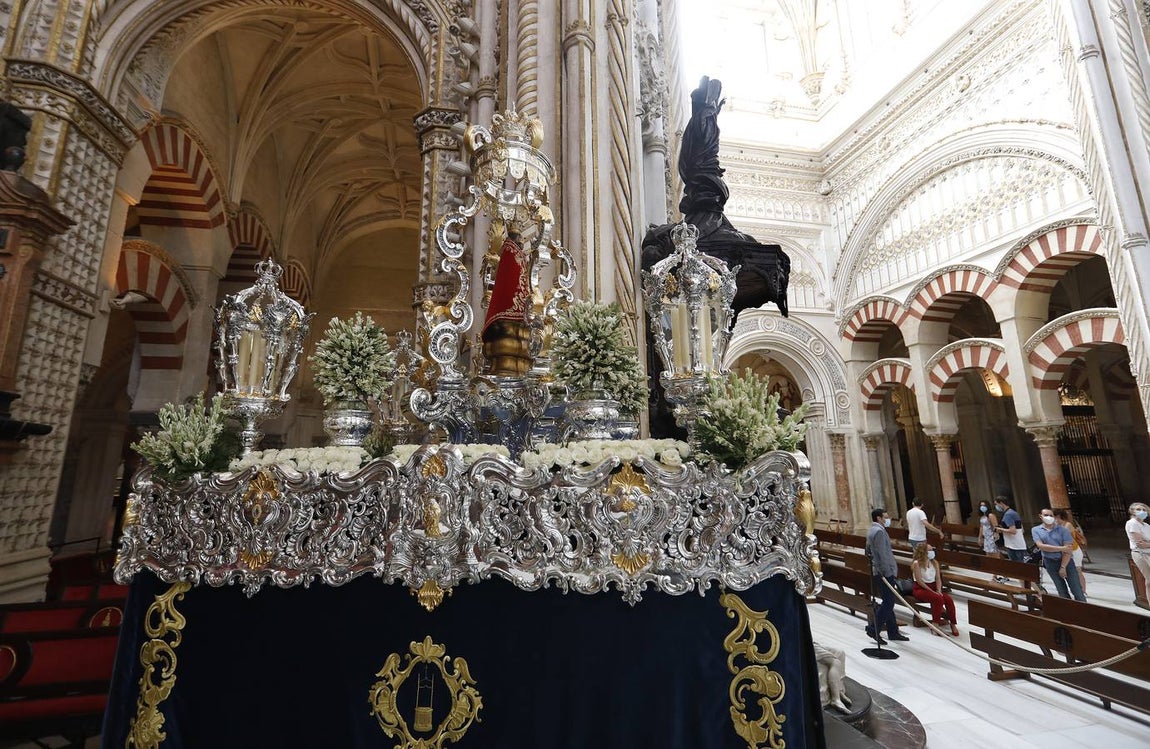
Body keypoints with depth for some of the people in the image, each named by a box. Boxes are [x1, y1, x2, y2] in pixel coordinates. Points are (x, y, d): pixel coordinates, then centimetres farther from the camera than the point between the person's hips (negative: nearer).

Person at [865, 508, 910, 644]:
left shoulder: (871, 531, 16)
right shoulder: (879, 531, -17)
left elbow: (868, 552, 23)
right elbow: (882, 555, -22)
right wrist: (887, 573, -21)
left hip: (877, 571, 10)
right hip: (885, 573, -10)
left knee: (888, 602, 15)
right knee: (888, 603, -6)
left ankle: (893, 631, 21)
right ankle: (873, 629, -3)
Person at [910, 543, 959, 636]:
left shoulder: (934, 563, 7)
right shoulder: (917, 564, -13)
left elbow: (938, 578, 4)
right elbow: (919, 581, -16)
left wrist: (938, 591, -12)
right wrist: (932, 591, -19)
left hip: (933, 588, 6)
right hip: (920, 589, -6)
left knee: (949, 599, -19)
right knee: (938, 599, -30)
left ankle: (953, 624, -4)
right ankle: (935, 625, -22)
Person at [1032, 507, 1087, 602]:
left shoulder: (1062, 530, -3)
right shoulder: (1036, 530, 1)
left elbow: (1068, 549, -8)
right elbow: (1041, 546, -11)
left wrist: (1063, 567, -14)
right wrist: (1061, 548, -18)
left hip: (1066, 561, -1)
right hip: (1050, 563, 1)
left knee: (1077, 590, 1)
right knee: (1062, 592, 10)